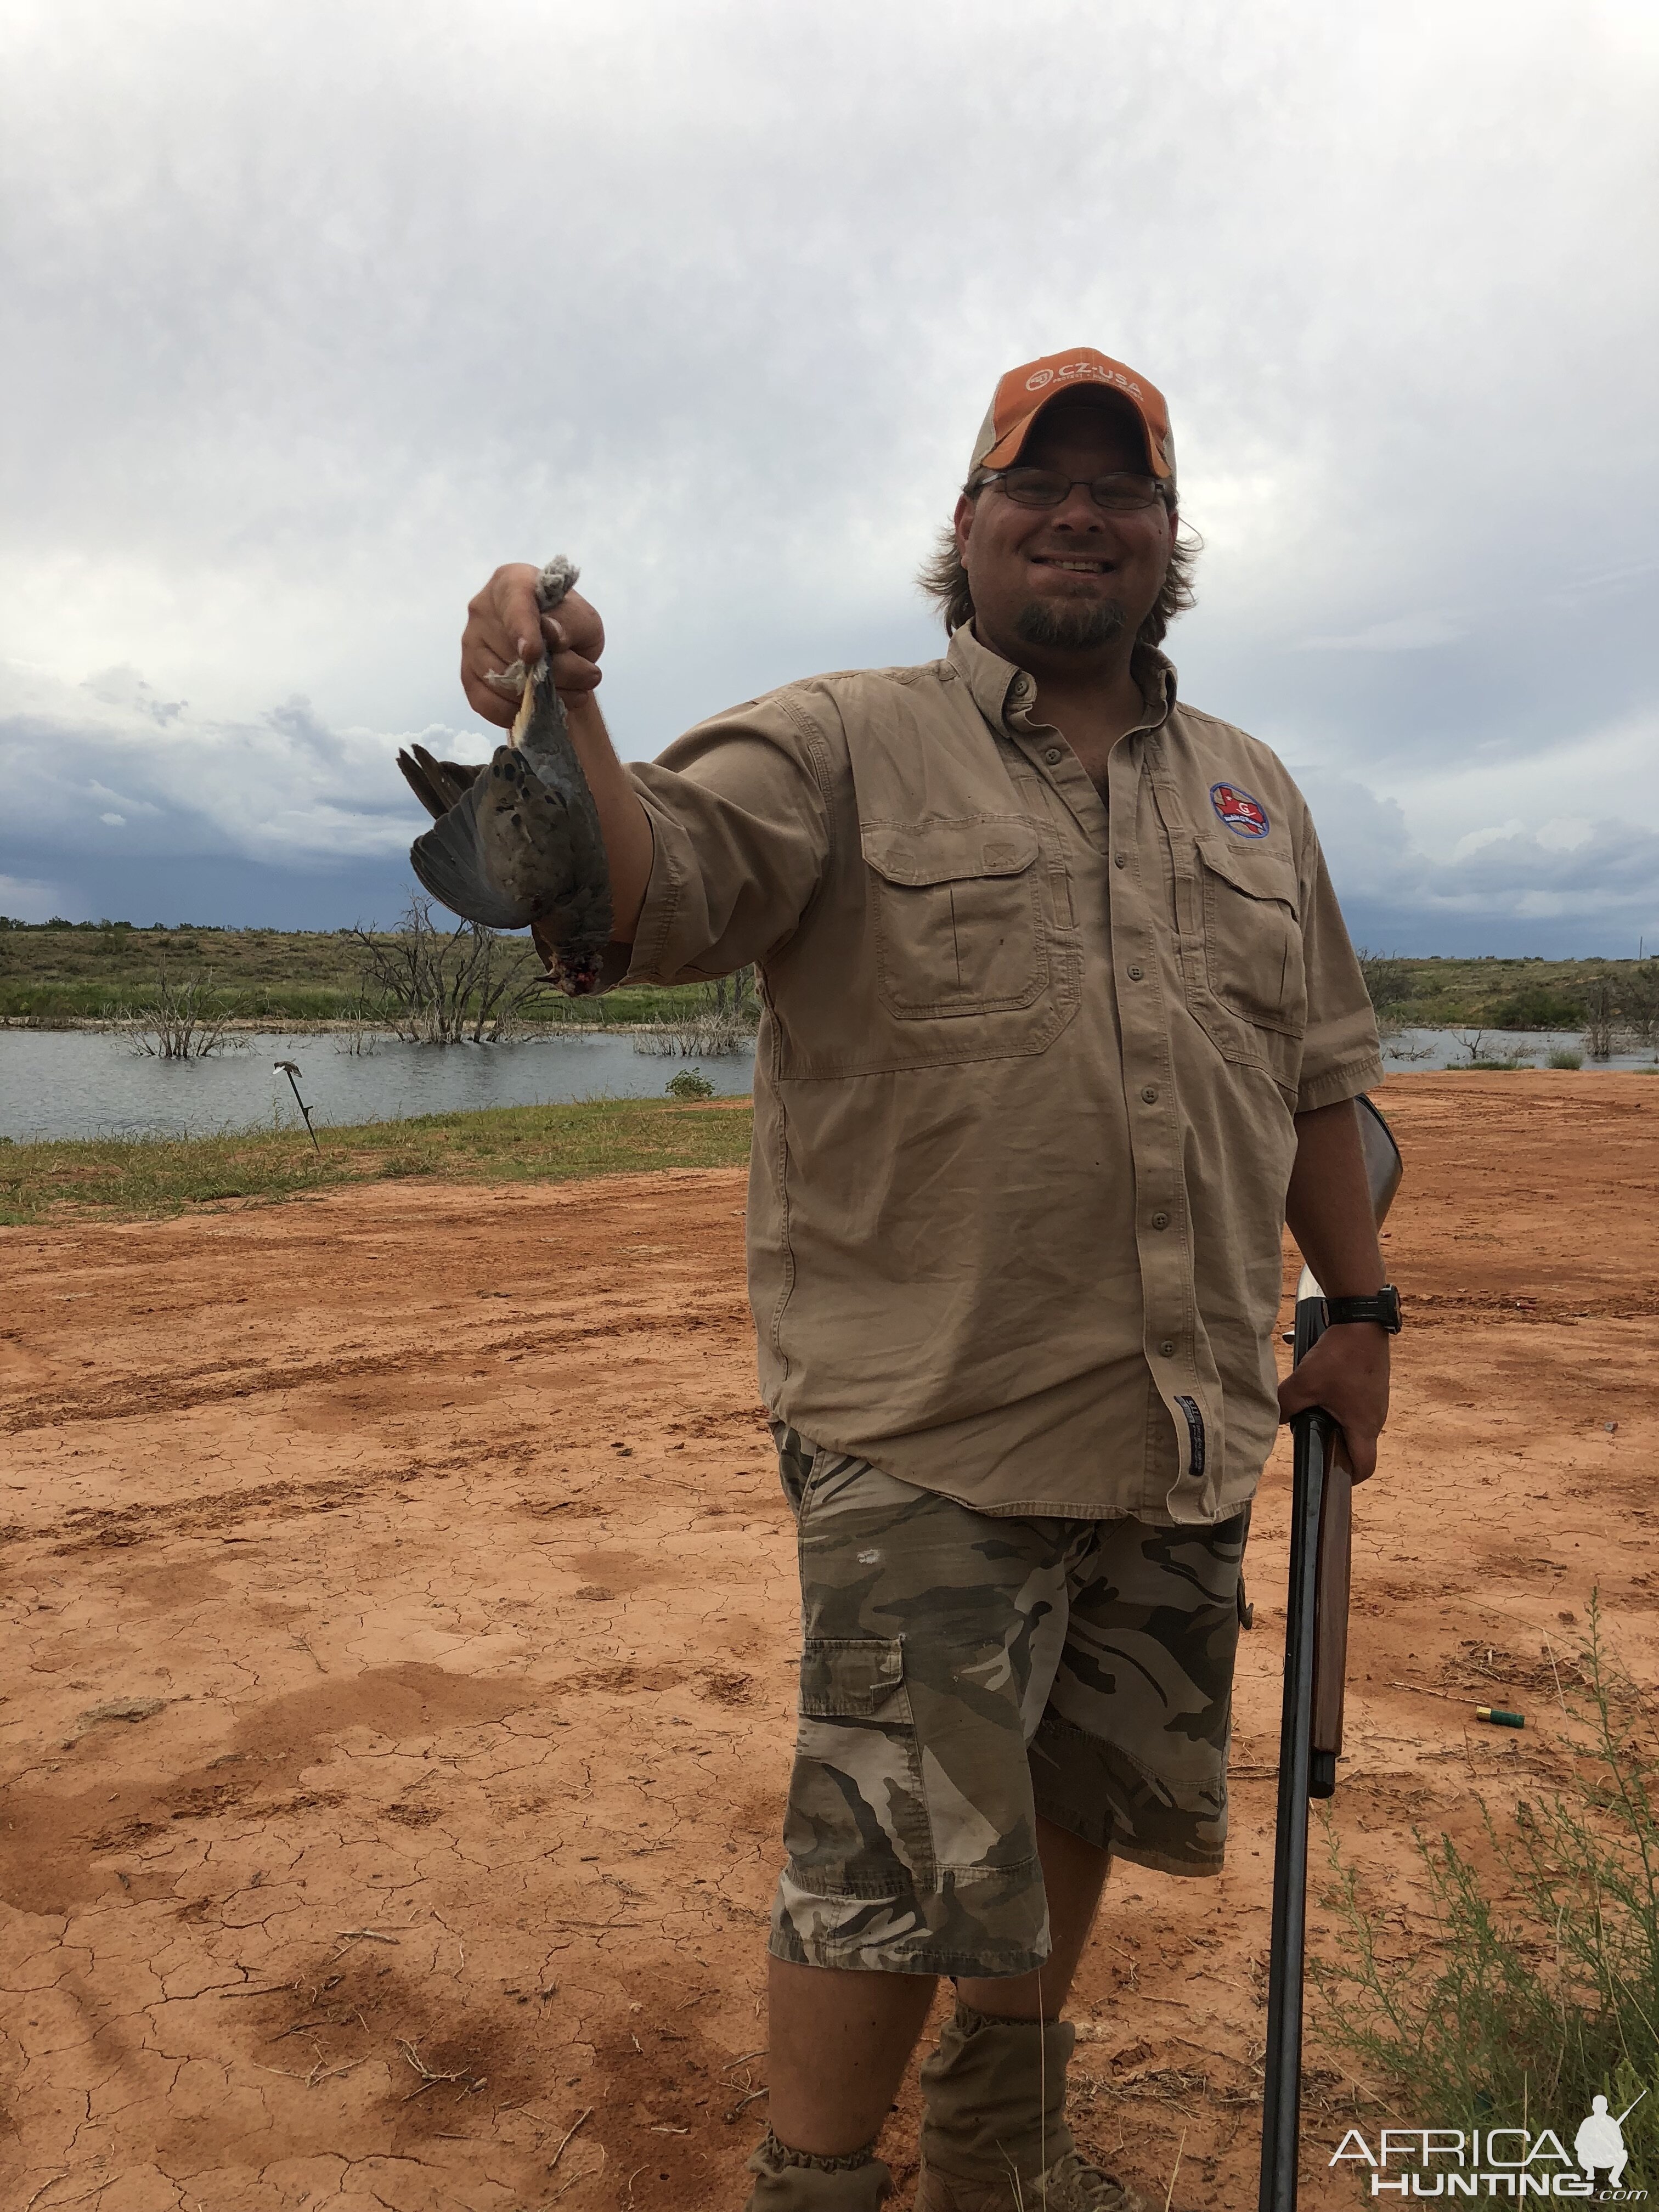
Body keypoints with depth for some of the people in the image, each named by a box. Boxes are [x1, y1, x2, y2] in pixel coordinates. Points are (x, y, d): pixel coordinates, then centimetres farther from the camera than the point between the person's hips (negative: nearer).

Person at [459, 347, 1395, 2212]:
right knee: (904, 1849, -1)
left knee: (1089, 1794, 20)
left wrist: (1357, 1309, 14)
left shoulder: (1249, 790, 13)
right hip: (930, 1432, -6)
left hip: (1189, 1429, 6)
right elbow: (644, 892, -20)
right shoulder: (845, 748, -3)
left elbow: (1318, 1076, 17)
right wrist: (563, 716, -39)